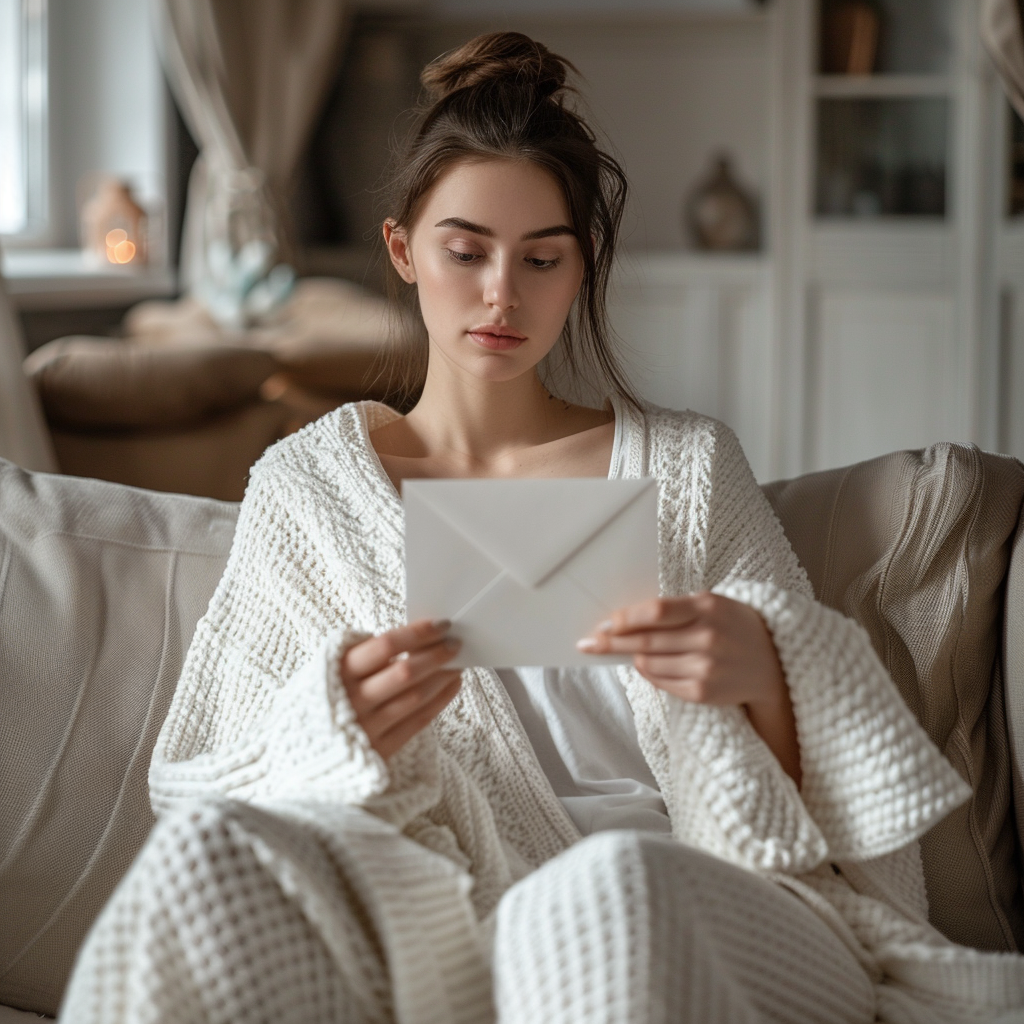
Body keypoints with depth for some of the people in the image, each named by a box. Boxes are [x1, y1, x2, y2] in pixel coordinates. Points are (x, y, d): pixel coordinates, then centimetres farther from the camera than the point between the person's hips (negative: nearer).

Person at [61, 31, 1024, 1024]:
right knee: (212, 848, -32)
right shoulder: (304, 486, 14)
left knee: (607, 886, -41)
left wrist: (763, 670, -13)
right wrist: (337, 729, -16)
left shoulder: (686, 463, 15)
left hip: (700, 903, -2)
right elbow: (216, 786, 7)